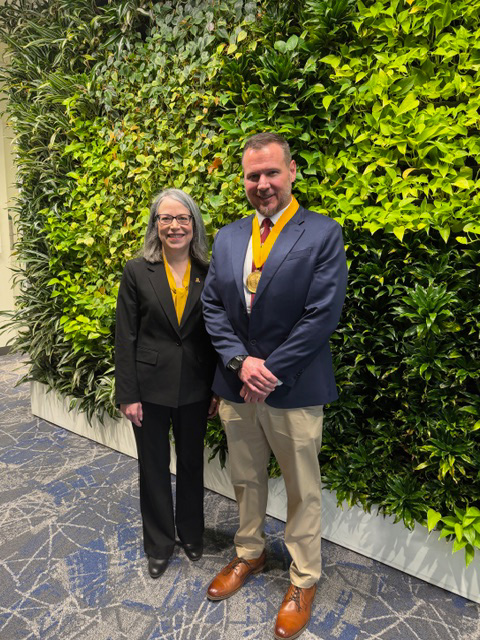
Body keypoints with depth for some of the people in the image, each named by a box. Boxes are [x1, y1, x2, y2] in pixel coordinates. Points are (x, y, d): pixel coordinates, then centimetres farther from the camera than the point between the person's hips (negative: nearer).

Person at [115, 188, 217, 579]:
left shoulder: (209, 274, -2)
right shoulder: (137, 271, -6)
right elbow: (125, 337, -6)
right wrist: (127, 395, -7)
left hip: (195, 387, 1)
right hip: (151, 386, -1)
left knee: (192, 463, 18)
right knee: (154, 467, 15)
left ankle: (192, 535, 43)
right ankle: (160, 544, 38)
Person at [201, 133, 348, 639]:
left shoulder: (323, 234, -8)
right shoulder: (227, 237, 7)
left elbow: (322, 314, -15)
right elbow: (212, 304, 3)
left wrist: (270, 371, -16)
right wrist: (240, 361, -11)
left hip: (293, 389, -4)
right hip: (236, 384, 5)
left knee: (303, 490, 13)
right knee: (245, 479, 22)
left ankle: (304, 580, 38)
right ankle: (249, 554, 48)